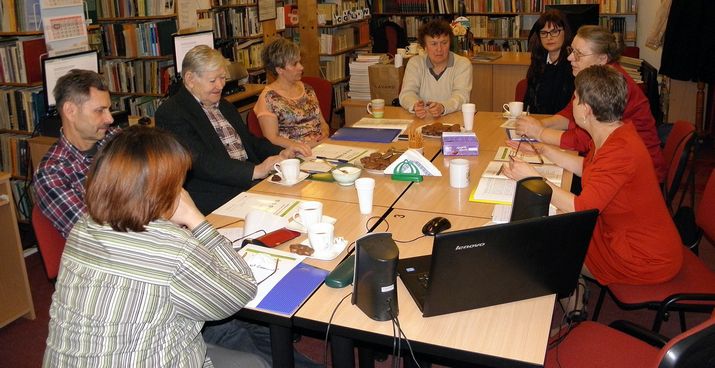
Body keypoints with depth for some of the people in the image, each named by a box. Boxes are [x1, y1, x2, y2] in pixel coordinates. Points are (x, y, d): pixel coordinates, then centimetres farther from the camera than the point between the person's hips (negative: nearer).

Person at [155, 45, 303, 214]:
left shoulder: (224, 106, 22)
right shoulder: (171, 113, -8)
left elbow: (249, 141, 24)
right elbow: (200, 162, -18)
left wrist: (281, 153, 3)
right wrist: (255, 170, -25)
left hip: (250, 183, 8)